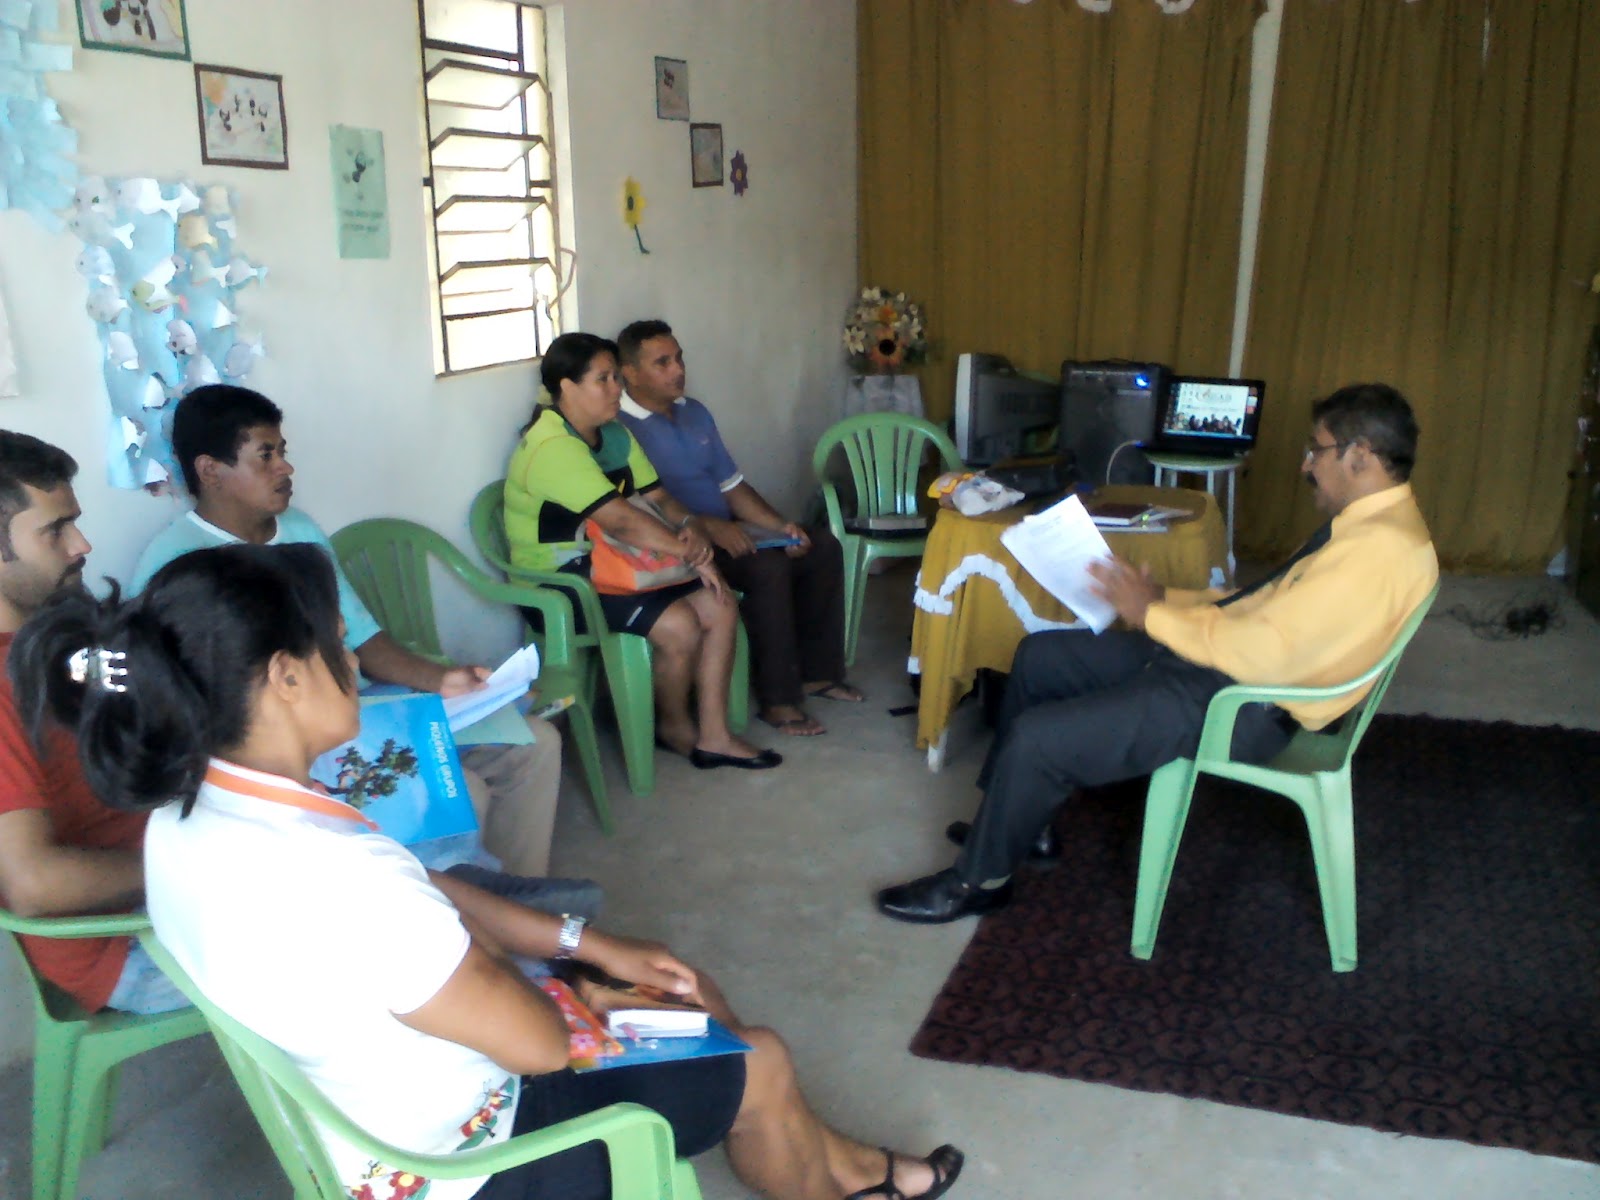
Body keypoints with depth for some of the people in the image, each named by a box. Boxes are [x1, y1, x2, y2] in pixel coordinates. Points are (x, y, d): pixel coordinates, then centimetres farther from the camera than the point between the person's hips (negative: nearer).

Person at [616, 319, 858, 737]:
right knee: (768, 567, -30)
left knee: (823, 546, -2)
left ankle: (816, 671, 7)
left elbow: (733, 486, 13)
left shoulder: (694, 412, 13)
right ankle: (777, 699, -19)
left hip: (725, 532, 9)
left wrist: (781, 525, -2)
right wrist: (709, 526, -28)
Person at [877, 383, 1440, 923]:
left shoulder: (1382, 548, -23)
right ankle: (1019, 819, 24)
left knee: (1036, 737, -16)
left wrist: (1152, 612, -16)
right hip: (1218, 655, 11)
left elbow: (1263, 652, -28)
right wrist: (1164, 597, 5)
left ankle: (978, 880, 8)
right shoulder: (1363, 521, 11)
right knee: (1040, 656, 13)